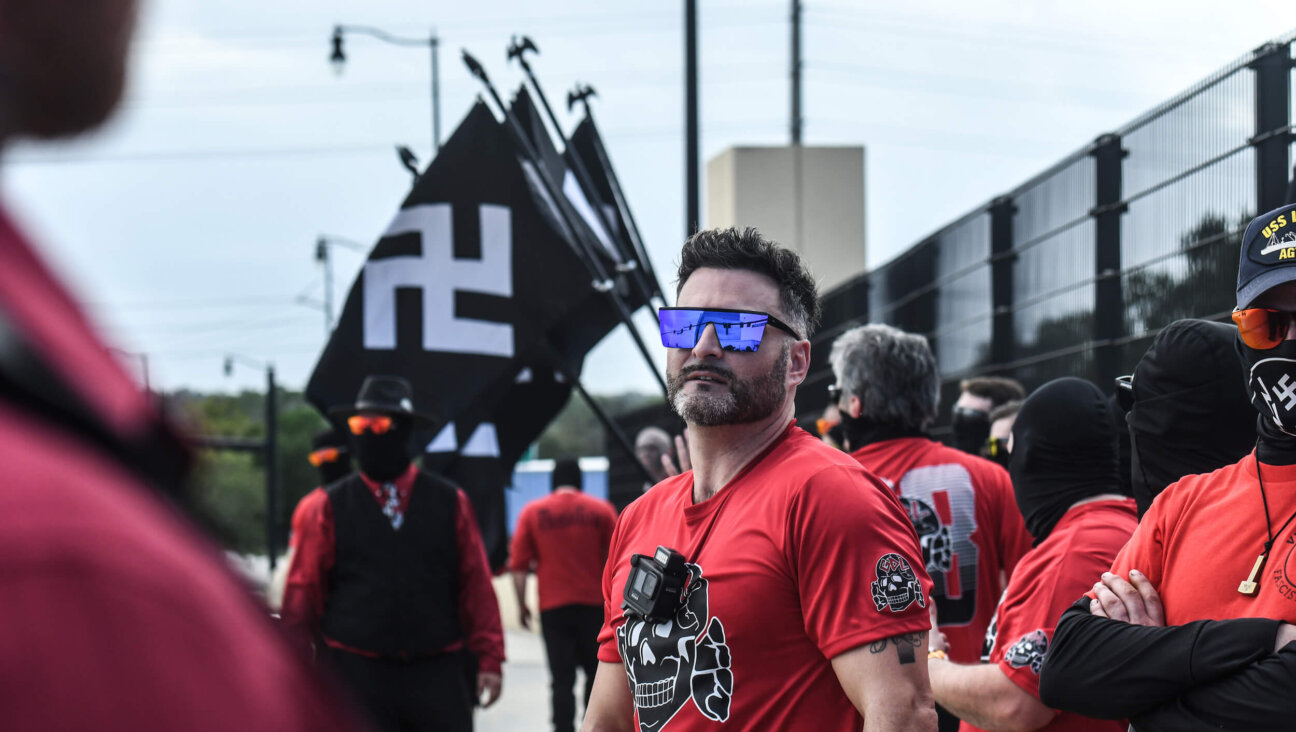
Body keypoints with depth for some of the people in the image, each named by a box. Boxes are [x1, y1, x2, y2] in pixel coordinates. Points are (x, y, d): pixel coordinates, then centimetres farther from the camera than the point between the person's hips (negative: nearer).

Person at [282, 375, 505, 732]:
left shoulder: (450, 503, 7)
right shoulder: (327, 508, 4)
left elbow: (476, 585, 5)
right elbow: (303, 593, 3)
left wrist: (488, 660, 0)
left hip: (438, 674, 1)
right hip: (357, 675, -1)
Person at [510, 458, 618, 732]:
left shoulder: (532, 512, 2)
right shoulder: (601, 510, 3)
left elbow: (519, 565, -2)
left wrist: (522, 605, 5)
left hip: (553, 607, 0)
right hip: (594, 605, 1)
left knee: (561, 678, -1)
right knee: (596, 671, 13)